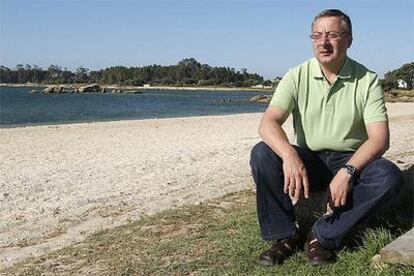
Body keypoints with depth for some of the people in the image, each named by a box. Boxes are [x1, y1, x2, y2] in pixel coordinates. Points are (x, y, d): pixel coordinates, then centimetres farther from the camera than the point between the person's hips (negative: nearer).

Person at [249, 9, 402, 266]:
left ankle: (324, 236, -19)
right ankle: (285, 235, -13)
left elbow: (380, 138, -14)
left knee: (390, 176, -29)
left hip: (351, 160, 0)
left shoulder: (367, 80, -6)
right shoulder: (297, 77, -5)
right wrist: (289, 155, -41)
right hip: (308, 160, 0)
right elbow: (268, 123, -19)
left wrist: (348, 171, -32)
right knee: (262, 154, -26)